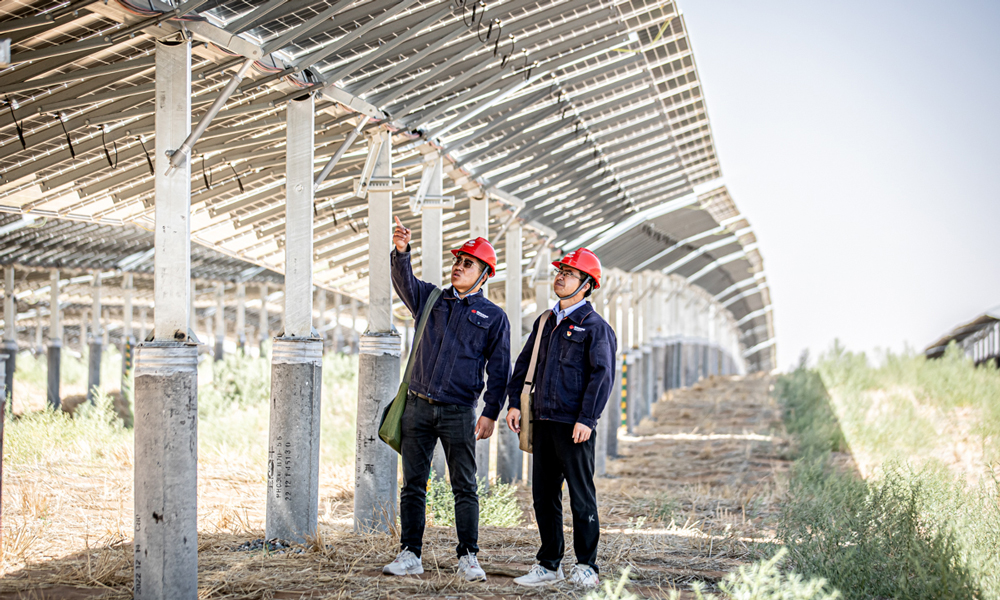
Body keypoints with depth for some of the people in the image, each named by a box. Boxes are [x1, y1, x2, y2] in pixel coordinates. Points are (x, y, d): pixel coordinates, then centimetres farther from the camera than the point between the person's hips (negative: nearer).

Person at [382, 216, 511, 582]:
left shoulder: (493, 317, 7)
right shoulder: (430, 299, 13)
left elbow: (499, 369, 4)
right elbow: (404, 281, -5)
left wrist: (490, 413, -5)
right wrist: (401, 251, -25)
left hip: (459, 411, -2)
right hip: (418, 407, 2)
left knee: (465, 487, 0)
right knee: (413, 484, 3)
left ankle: (468, 558, 6)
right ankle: (410, 555, 8)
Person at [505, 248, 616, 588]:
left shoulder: (595, 326, -4)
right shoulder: (546, 322, 17)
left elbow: (602, 375, -11)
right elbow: (524, 364, 21)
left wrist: (586, 419, -17)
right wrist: (514, 402, 10)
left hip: (574, 426, -7)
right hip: (542, 421, 7)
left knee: (581, 497, -1)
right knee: (543, 496, 8)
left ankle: (586, 566, 6)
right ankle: (548, 566, 15)